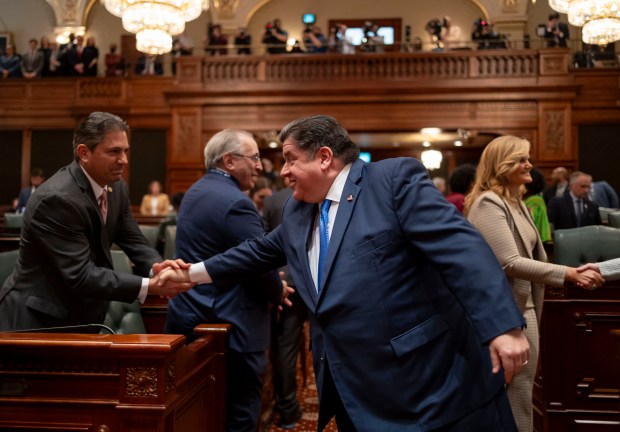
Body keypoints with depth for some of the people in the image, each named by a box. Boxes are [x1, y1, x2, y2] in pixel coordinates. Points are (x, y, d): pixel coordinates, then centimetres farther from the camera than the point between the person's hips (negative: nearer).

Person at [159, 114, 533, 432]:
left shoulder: (396, 178, -11)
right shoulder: (298, 209, 13)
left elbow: (461, 247, -19)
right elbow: (260, 252, 27)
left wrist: (504, 326, -26)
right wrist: (193, 273, 26)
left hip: (425, 372, -7)